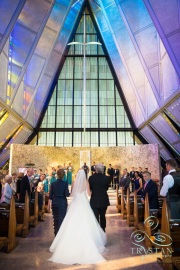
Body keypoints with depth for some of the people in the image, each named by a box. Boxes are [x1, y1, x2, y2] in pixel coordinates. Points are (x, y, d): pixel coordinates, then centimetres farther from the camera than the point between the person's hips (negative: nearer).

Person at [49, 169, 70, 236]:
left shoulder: (53, 184, -3)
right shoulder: (65, 183, -11)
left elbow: (50, 196, -1)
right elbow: (67, 194, -15)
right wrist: (69, 193, 6)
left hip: (55, 203, 3)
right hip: (63, 203, -2)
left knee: (56, 219, 15)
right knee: (61, 219, 6)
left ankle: (56, 233, 23)